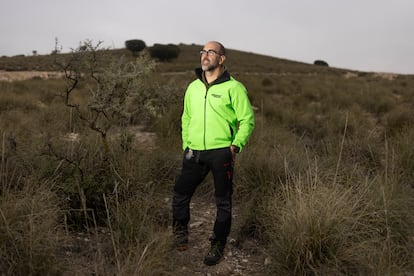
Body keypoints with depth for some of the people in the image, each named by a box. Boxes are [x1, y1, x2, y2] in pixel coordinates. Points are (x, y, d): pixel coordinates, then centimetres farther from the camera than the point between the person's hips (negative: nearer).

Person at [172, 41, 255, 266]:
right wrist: (186, 146, 13)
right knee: (180, 194, 7)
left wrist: (236, 145, -14)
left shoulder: (233, 87, -5)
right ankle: (180, 233, 32)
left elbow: (247, 120, -4)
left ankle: (218, 245, 24)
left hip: (221, 154, -4)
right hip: (195, 153, 4)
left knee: (223, 202, 7)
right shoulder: (193, 87, 11)